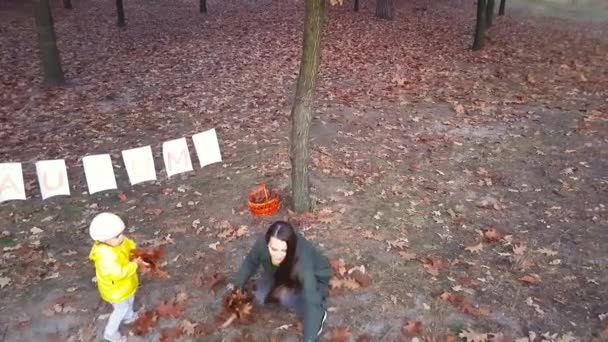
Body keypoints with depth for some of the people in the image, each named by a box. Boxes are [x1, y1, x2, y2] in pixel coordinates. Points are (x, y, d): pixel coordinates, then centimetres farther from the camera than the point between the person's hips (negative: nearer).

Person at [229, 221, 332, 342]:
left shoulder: (302, 260, -43)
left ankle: (319, 315, -7)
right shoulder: (262, 244, -31)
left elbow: (312, 301, -43)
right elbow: (250, 262, -7)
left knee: (287, 297, -30)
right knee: (260, 297, -15)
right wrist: (236, 283, -10)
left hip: (314, 279, -4)